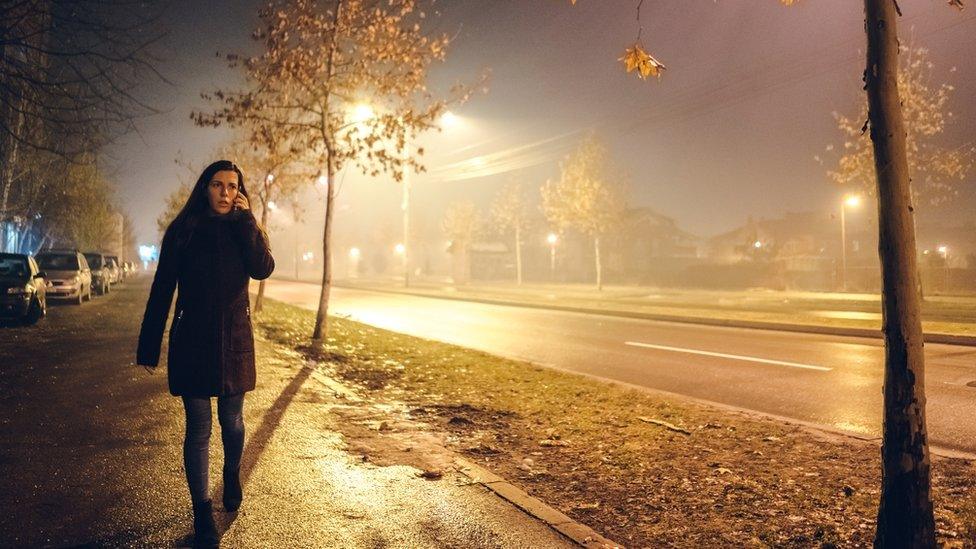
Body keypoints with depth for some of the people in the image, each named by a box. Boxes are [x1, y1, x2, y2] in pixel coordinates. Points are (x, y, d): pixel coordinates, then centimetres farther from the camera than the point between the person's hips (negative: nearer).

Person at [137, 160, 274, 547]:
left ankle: (232, 474, 43)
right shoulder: (182, 231, -1)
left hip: (234, 340, 2)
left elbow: (263, 269, -15)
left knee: (232, 420, 14)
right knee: (198, 428, 2)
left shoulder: (244, 230, 5)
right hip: (192, 341, -2)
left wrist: (245, 218, -14)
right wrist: (149, 348, -2)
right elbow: (161, 290, -1)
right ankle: (202, 512, 14)